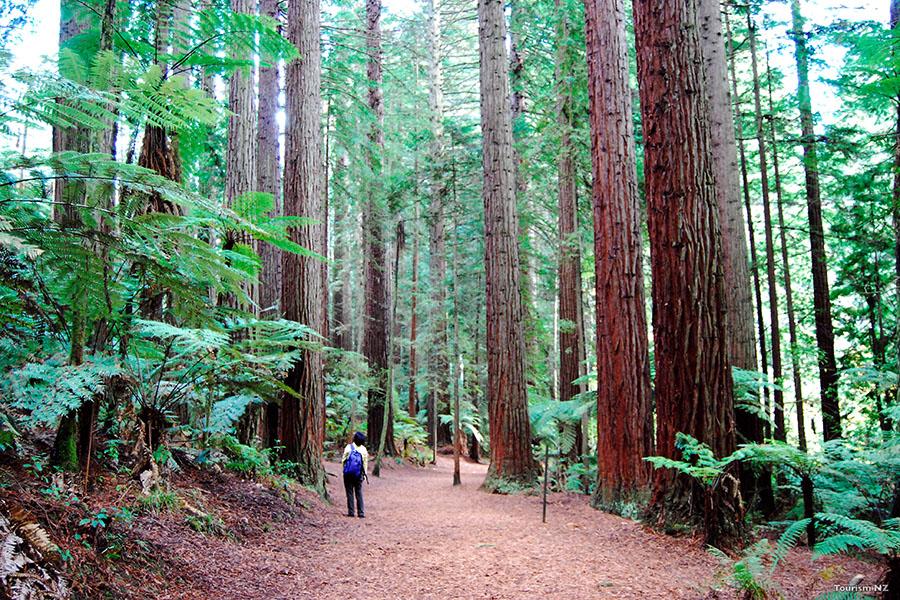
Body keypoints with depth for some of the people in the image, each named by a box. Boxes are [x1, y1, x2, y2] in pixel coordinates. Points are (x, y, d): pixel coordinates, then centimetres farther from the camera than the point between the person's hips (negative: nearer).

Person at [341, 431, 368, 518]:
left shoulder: (349, 447, -9)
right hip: (358, 475, 2)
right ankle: (361, 513, 5)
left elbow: (343, 460, -6)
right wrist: (364, 474, 15)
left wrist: (344, 468, 9)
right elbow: (365, 463, 5)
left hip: (348, 474, -2)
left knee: (349, 493, 6)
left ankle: (351, 512, 5)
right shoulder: (364, 450, -1)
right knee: (359, 493, 9)